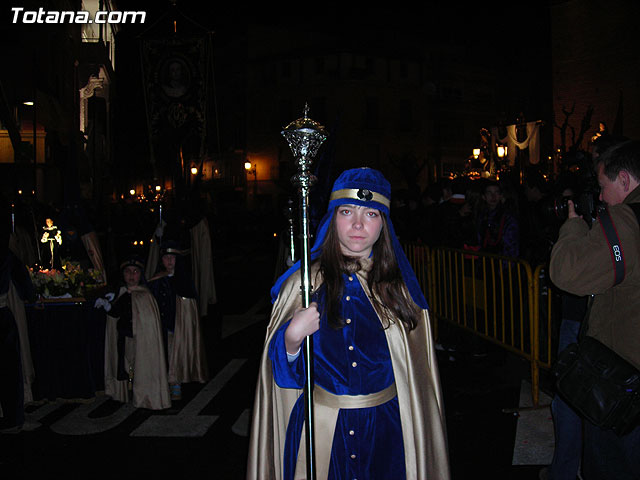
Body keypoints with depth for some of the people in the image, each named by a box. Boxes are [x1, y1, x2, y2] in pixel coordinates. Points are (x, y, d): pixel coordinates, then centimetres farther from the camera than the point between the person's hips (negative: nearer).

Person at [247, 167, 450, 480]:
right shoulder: (303, 282, -5)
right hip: (320, 430, 0)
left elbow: (417, 372, 1)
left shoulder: (399, 285, -3)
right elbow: (283, 371, 0)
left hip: (385, 430, 1)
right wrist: (292, 339, -19)